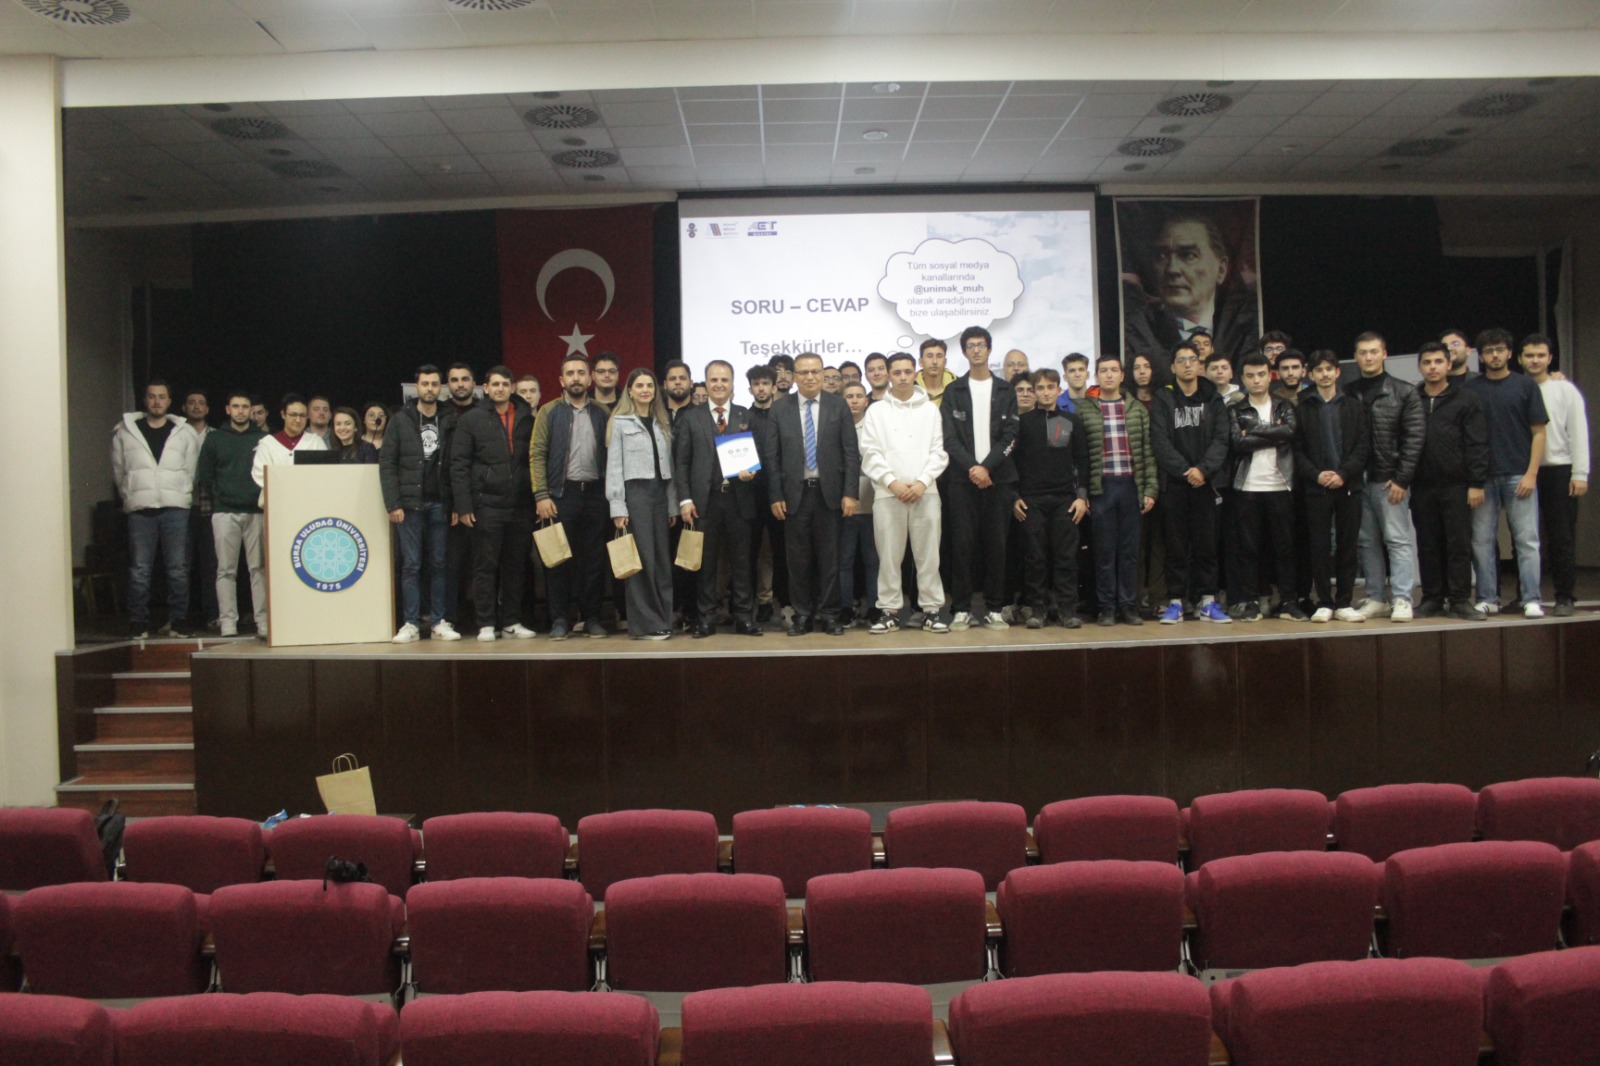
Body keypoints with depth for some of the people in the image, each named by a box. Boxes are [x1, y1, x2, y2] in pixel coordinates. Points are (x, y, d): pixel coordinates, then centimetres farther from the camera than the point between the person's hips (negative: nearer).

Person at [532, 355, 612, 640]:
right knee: (559, 559, 1)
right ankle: (559, 620, 8)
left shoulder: (601, 414, 10)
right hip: (562, 493, -2)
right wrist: (541, 495, -9)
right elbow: (537, 455, -1)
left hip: (595, 493, 2)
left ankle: (592, 617, 14)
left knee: (593, 559, 5)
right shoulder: (549, 412, 4)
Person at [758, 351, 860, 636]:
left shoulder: (838, 406, 3)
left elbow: (851, 453, 1)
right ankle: (802, 613, 15)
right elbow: (770, 456, 3)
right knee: (798, 558, 5)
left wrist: (850, 493, -5)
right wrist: (775, 496, -3)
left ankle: (829, 613, 14)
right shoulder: (779, 409, 3)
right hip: (795, 493, 0)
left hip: (829, 492, 0)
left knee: (829, 557, 5)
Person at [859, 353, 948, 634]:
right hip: (887, 493, 0)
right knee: (888, 556, 0)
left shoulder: (930, 409, 11)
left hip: (925, 492, 1)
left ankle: (931, 610, 7)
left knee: (928, 554, 0)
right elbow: (870, 453, 2)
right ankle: (889, 611, 8)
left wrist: (922, 482, -7)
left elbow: (938, 451, 6)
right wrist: (892, 482, -8)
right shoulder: (876, 411, 9)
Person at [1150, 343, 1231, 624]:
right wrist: (1185, 471, -15)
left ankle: (1207, 601, 10)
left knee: (1207, 543, 4)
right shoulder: (1162, 400, 3)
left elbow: (1221, 439, 0)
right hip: (1174, 483, -2)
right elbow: (1160, 443, -6)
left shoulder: (1213, 399, 10)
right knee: (1176, 545, 1)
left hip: (1206, 482, 2)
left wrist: (1203, 469, -15)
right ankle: (1175, 602, 6)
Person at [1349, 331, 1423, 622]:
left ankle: (1402, 600, -1)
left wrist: (1402, 478, -10)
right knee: (1368, 542, 7)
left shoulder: (1404, 393, 2)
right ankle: (1375, 598, 13)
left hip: (1389, 480, -3)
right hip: (1357, 480, 3)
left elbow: (1414, 438, -4)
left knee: (1398, 540, -3)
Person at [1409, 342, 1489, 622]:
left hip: (1456, 485, -3)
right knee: (1428, 546, 6)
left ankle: (1460, 600, 6)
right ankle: (1433, 599, 14)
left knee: (1459, 544, 0)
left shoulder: (1466, 399, 3)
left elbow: (1477, 444, -2)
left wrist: (1476, 483, -9)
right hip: (1422, 486, 3)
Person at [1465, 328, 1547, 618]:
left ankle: (1532, 600, 0)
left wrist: (1531, 473, -6)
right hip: (1483, 477, 2)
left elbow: (1538, 432, 3)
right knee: (1482, 540, 3)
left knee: (1527, 539, -3)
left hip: (1518, 475, -1)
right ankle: (1488, 598, 10)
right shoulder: (1471, 389, 8)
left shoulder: (1525, 385, 5)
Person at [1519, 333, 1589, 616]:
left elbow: (1578, 433, 0)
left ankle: (1565, 597, 5)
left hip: (1559, 471, -2)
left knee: (1562, 538, -1)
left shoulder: (1565, 390, 3)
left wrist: (1580, 474, -7)